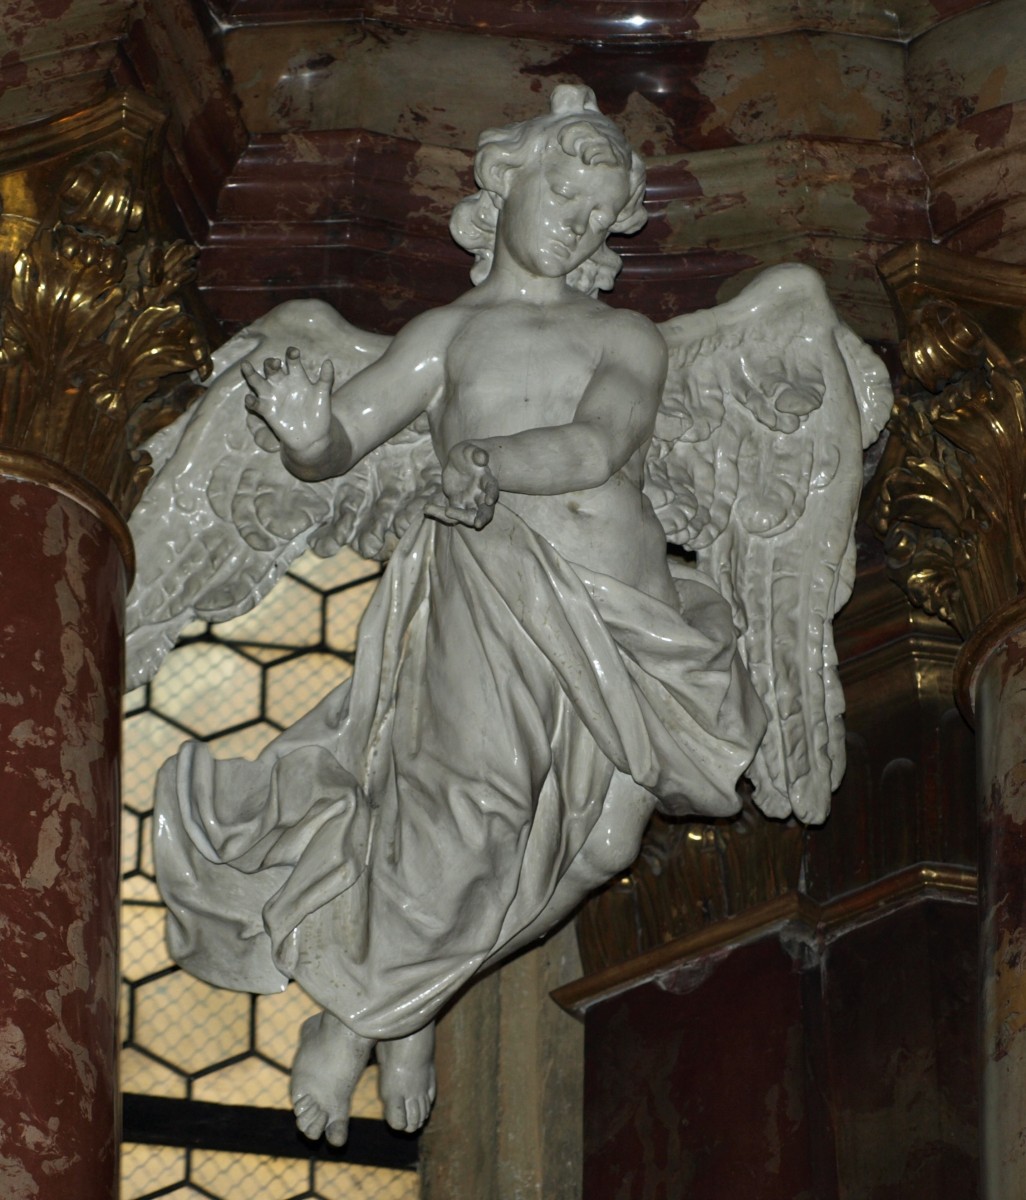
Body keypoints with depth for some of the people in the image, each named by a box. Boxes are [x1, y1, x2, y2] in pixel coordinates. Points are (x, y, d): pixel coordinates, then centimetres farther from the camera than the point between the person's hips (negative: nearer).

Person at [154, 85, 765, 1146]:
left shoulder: (629, 339, 19)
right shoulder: (450, 332, 17)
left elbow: (597, 444, -1)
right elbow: (338, 444, 8)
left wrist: (492, 461, -20)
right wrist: (307, 433, -17)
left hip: (623, 615, 3)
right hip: (492, 589, -3)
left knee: (599, 836, -12)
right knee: (473, 800, -25)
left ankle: (405, 993, 4)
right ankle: (352, 1016, -9)